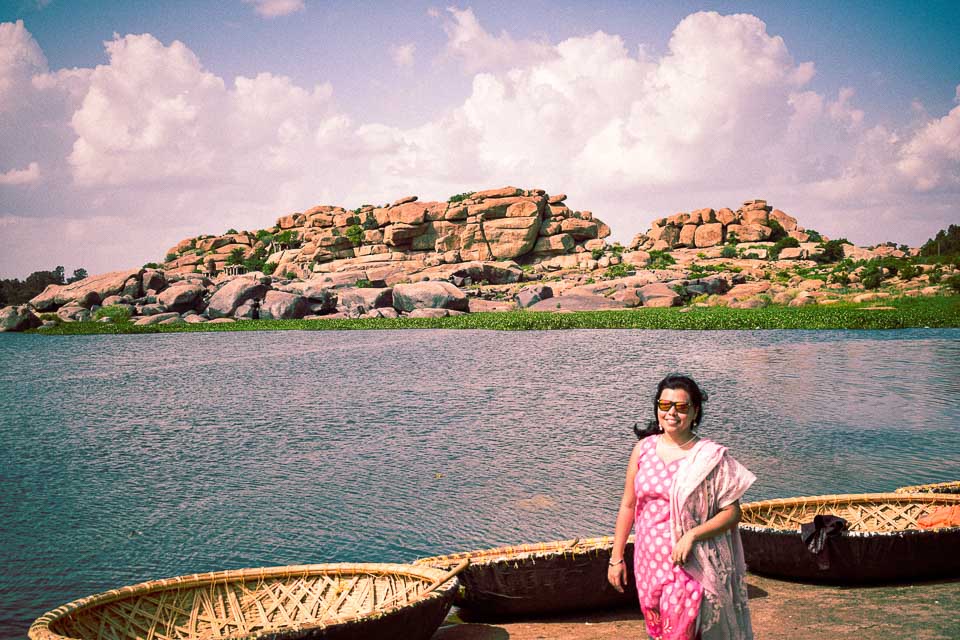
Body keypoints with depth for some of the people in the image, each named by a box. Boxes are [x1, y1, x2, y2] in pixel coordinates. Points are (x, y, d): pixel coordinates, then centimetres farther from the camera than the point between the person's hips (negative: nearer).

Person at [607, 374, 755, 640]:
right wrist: (616, 558, 8)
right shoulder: (643, 449, 2)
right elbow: (628, 506, 8)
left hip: (688, 565, -4)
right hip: (648, 560, 4)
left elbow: (732, 512, -7)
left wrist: (692, 535, -21)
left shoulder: (710, 457, -8)